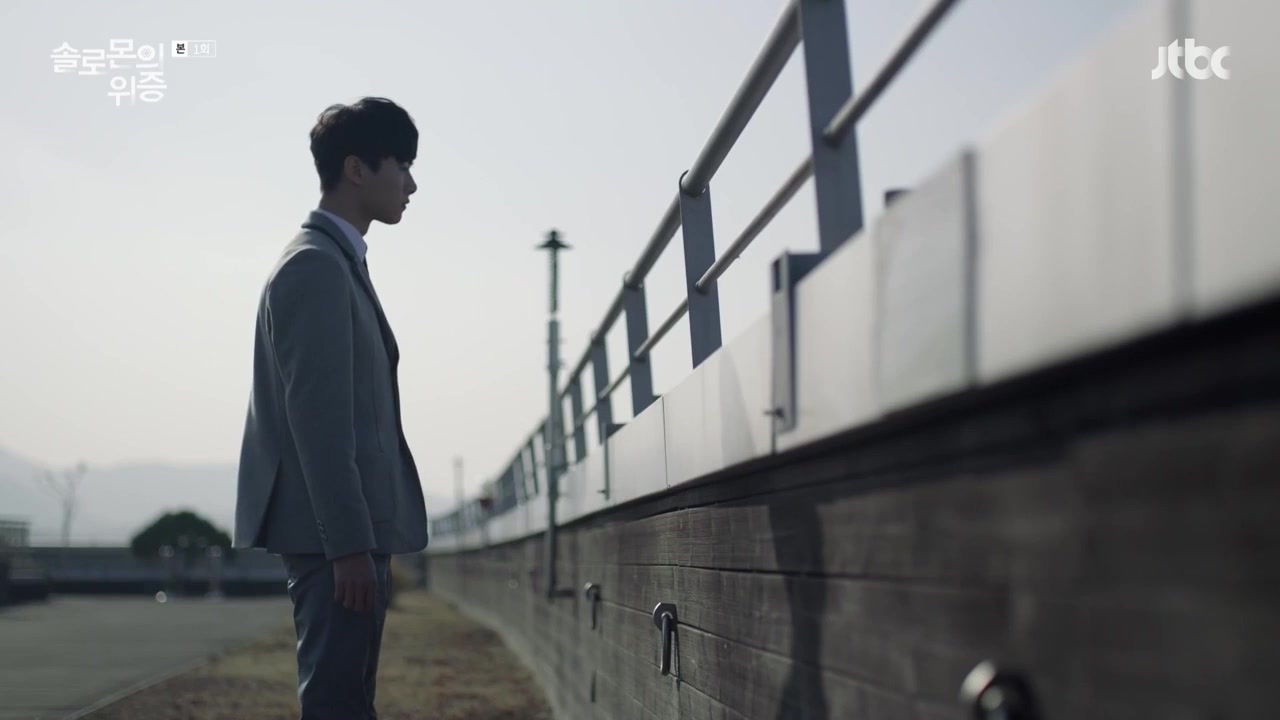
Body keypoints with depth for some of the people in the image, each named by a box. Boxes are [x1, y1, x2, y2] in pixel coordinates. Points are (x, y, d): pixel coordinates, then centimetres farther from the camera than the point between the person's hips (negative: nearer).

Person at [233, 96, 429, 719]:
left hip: (349, 529, 10)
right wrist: (350, 545, -21)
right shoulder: (315, 266, -12)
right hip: (335, 533, -10)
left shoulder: (336, 262, 19)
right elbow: (317, 417, -19)